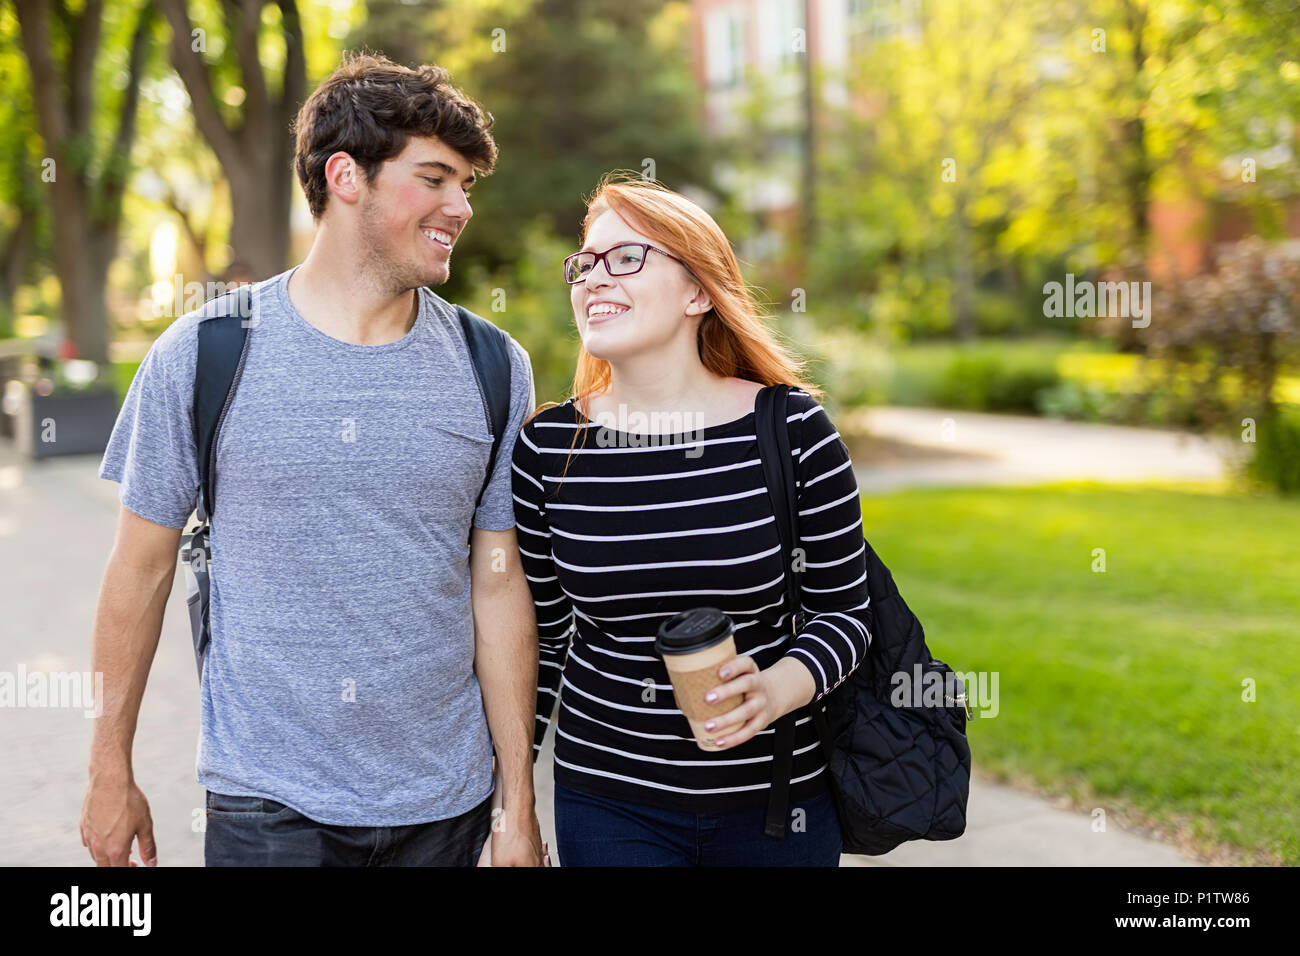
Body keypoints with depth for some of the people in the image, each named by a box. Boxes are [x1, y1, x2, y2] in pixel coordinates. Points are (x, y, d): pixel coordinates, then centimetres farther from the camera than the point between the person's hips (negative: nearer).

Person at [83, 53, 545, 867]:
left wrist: (521, 803, 1)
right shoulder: (202, 356, -6)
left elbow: (498, 588, 0)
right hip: (266, 802, -2)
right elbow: (143, 569, 1)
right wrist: (112, 772, 6)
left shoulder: (493, 369, -1)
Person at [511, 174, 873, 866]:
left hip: (777, 798, 0)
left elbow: (845, 608, -3)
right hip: (605, 802, 1)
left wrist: (778, 688, -22)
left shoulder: (792, 429, -10)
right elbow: (538, 633, 5)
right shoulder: (546, 445, -5)